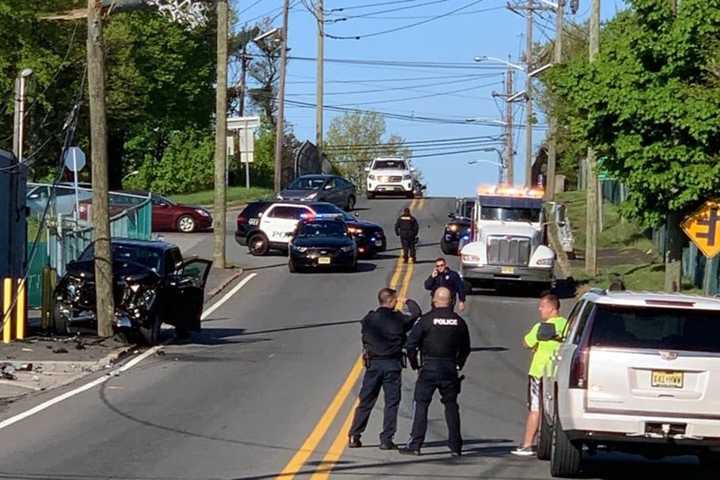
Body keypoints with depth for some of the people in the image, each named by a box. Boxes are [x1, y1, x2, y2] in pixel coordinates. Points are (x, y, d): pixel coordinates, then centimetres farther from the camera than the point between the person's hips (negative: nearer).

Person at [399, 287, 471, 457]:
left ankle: (415, 444, -3)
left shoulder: (426, 320, -7)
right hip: (450, 369, 3)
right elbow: (466, 348, 12)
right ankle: (455, 446, 11)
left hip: (429, 368, -3)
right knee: (451, 405, 12)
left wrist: (414, 363, 5)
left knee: (420, 404, 1)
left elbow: (410, 344, -9)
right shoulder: (459, 321, 4)